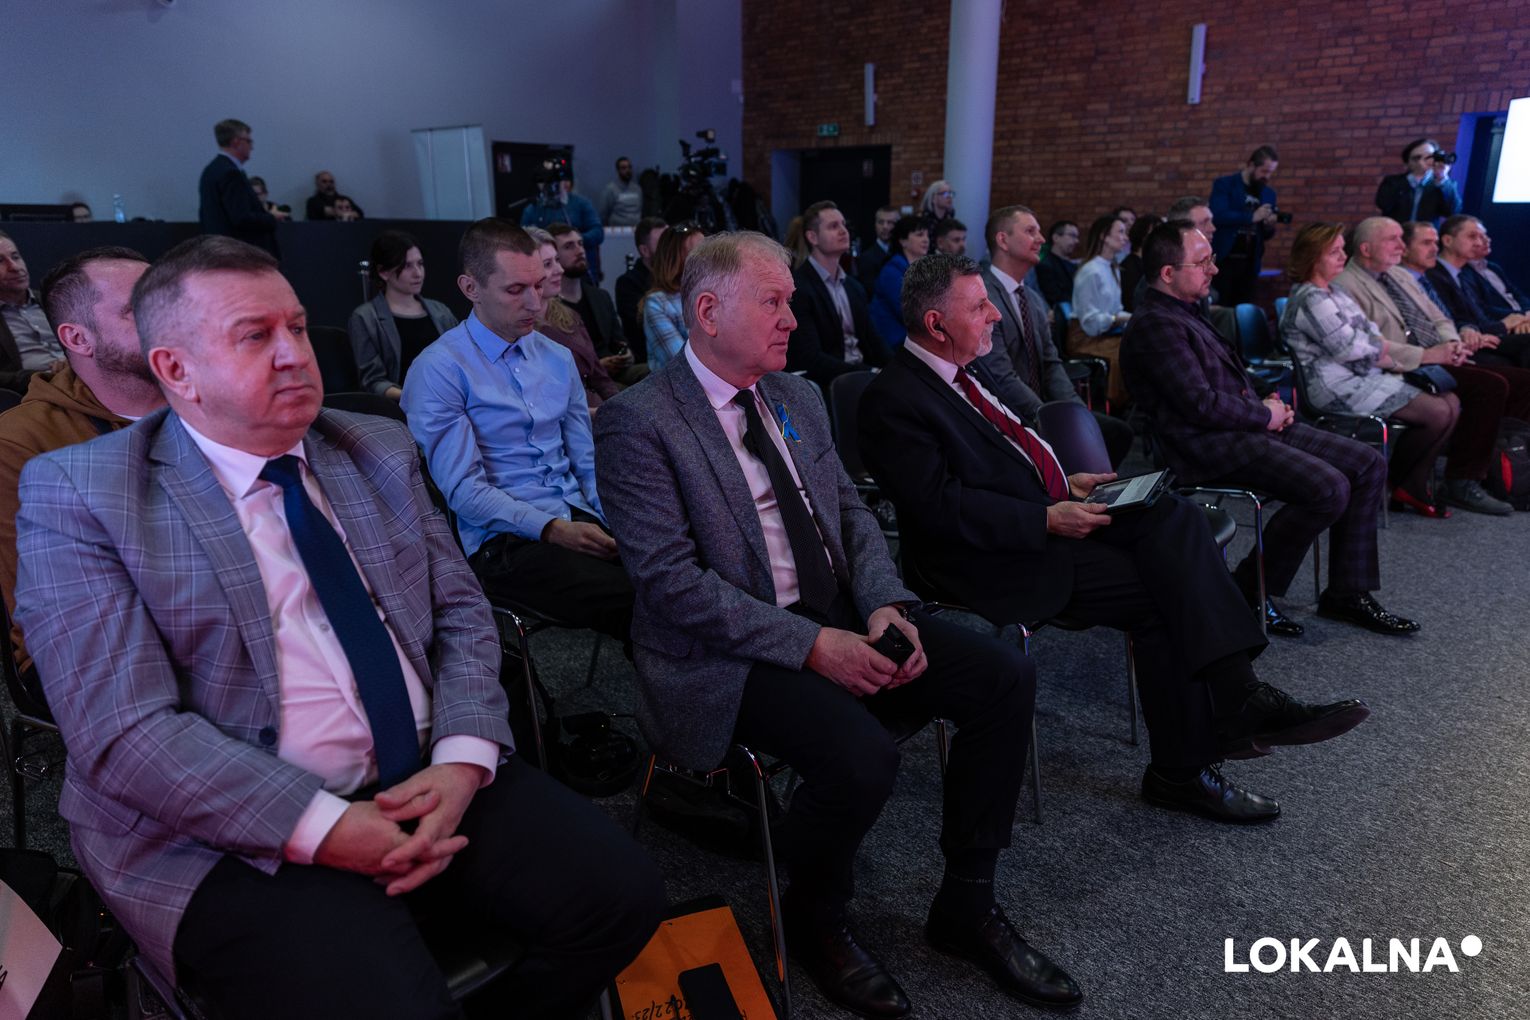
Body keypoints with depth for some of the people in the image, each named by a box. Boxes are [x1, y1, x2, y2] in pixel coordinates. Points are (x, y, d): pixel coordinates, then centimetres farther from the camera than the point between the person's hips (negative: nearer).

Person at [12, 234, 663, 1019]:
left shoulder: (379, 449, 9)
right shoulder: (78, 494, -5)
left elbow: (460, 613, 8)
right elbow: (126, 733, -13)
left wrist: (463, 761, -9)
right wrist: (329, 828, -19)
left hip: (430, 779, 5)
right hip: (242, 833, -4)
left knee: (622, 893, -10)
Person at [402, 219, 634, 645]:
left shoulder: (558, 358, 15)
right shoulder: (437, 371, -3)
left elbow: (587, 461, 14)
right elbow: (463, 488, -8)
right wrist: (552, 529, -19)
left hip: (581, 520, 6)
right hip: (506, 541, -5)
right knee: (629, 602, -31)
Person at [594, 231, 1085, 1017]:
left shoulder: (796, 398, 12)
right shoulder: (637, 422, -11)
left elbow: (851, 514, 13)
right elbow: (671, 580, -18)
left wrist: (885, 604, -8)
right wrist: (810, 645, -23)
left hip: (837, 619, 7)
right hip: (724, 653, -7)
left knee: (1004, 674, -8)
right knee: (861, 755, -31)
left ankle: (967, 905, 10)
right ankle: (814, 917, 4)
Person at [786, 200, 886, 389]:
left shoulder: (853, 286, 17)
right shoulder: (797, 288, -9)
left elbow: (872, 344, 17)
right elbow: (810, 359, -17)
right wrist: (872, 373, -23)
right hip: (826, 386, -7)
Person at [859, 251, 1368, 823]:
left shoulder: (961, 373, 15)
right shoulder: (892, 400, -14)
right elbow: (944, 506, -21)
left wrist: (1065, 484, 10)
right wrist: (1049, 519, -22)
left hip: (1048, 517, 9)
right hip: (996, 561, -9)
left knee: (1176, 518, -14)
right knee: (1160, 594, -18)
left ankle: (1240, 702, -19)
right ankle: (1181, 770, -4)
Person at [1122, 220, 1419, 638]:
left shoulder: (1187, 312, 18)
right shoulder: (1155, 325, -15)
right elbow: (1200, 404, -22)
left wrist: (1267, 405, 8)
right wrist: (1264, 415, -7)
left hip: (1249, 426, 11)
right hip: (1214, 446, -11)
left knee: (1368, 465, 4)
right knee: (1329, 489, -25)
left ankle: (1347, 593, 9)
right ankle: (1246, 594, -7)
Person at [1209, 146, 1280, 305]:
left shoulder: (1269, 193, 14)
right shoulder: (1223, 185, -1)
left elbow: (1266, 235, 18)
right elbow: (1217, 216, -18)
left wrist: (1269, 226, -4)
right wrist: (1252, 217, -22)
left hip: (1250, 263, 5)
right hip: (1225, 260, -5)